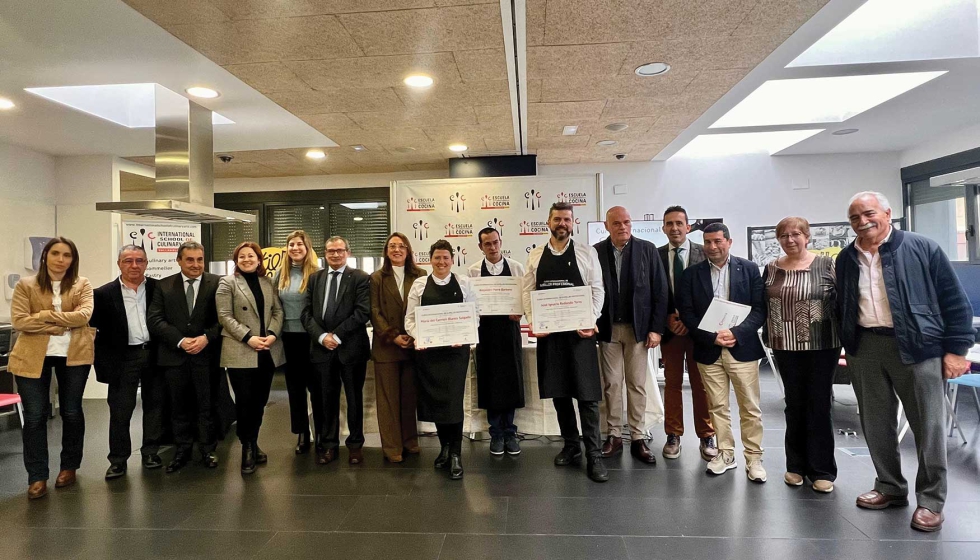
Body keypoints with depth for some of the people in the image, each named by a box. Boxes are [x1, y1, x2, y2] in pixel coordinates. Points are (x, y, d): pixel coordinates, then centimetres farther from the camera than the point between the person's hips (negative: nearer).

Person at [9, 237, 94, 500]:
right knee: (35, 416, 2)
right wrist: (56, 327, -15)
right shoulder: (25, 285, 2)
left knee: (71, 412, 11)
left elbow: (84, 315, -11)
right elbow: (19, 321, -8)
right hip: (33, 356, 0)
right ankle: (37, 477, 13)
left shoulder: (82, 285, 3)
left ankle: (69, 466, 28)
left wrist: (45, 315, -15)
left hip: (74, 355, 0)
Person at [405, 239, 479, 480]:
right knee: (433, 398, 9)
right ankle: (445, 446, 31)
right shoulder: (419, 284, 5)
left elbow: (474, 316, 2)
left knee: (453, 399, -5)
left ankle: (455, 455, 9)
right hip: (428, 349, 2)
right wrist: (418, 337, -13)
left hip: (456, 349, -2)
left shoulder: (463, 283, 3)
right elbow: (410, 318, 4)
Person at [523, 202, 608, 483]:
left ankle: (593, 455, 9)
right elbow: (528, 292, 6)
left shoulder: (587, 253, 1)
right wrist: (533, 322, -7)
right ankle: (571, 446, 27)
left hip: (579, 331, -2)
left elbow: (597, 290, -1)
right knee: (558, 392, 11)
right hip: (547, 331, 3)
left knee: (586, 393, -2)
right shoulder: (535, 255, 7)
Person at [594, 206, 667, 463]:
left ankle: (638, 439, 17)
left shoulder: (647, 250, 0)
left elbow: (660, 291, -1)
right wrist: (592, 324, -7)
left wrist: (656, 328, -5)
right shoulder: (596, 252, -1)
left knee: (637, 384, 7)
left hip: (638, 328, 0)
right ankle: (613, 436, 19)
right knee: (611, 384, 7)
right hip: (608, 328, 0)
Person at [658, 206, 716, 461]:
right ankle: (673, 435, 18)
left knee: (701, 384, 7)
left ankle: (706, 436, 18)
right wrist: (667, 318, -9)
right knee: (672, 383, 8)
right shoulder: (656, 255, 4)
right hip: (669, 327, 1)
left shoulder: (704, 253, -1)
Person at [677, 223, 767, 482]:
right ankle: (726, 454, 23)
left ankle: (753, 458, 18)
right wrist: (712, 336, -12)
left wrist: (736, 333, -16)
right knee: (717, 407, 10)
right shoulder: (692, 274, 3)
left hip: (742, 348, -1)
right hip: (708, 350, 1)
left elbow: (759, 309, -2)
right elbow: (687, 313, 0)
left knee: (750, 408, 4)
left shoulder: (749, 269, 2)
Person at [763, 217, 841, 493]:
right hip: (786, 347, 2)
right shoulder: (771, 269, 4)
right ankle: (796, 465, 25)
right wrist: (769, 338, 4)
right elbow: (763, 306, 8)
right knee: (795, 404, 12)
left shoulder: (826, 265, -3)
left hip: (822, 346, -2)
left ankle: (821, 470, 17)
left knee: (819, 405, 4)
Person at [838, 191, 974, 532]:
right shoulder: (846, 259, 8)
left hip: (917, 346, -4)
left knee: (928, 427, 4)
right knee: (876, 425, 12)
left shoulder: (922, 248, -4)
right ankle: (890, 488, 29)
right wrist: (847, 344, 11)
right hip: (865, 348, 4)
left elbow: (955, 301, -3)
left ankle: (931, 500, 19)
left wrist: (956, 349, -7)